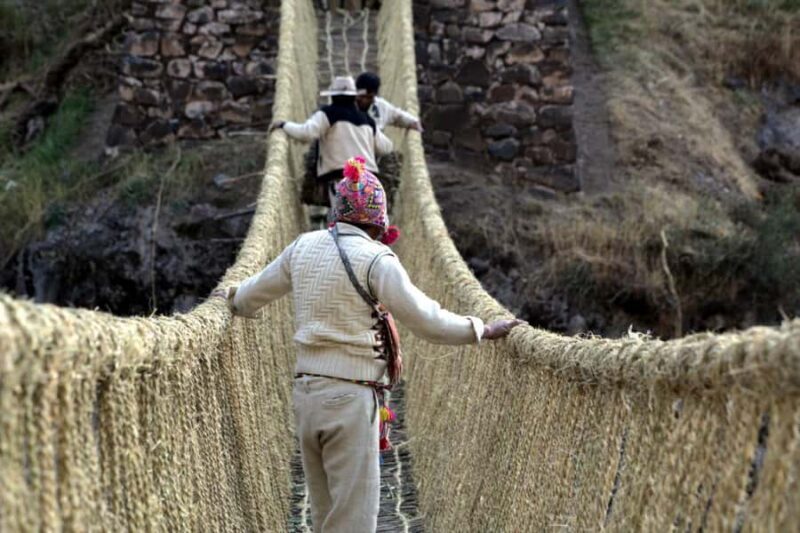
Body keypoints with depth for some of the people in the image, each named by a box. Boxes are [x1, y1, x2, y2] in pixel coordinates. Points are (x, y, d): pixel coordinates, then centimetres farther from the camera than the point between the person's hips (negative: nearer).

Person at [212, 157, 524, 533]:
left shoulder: (304, 246, 7)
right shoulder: (375, 258, -12)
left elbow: (256, 291, 22)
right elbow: (426, 321, -14)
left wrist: (235, 300, 43)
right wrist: (483, 330, -2)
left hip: (305, 392, 7)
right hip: (349, 398, -7)